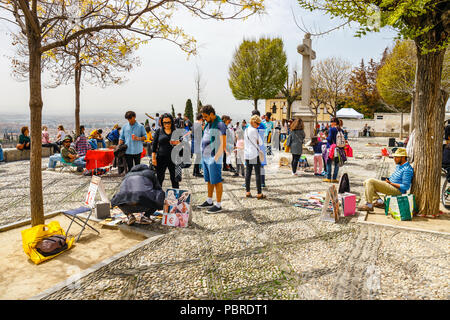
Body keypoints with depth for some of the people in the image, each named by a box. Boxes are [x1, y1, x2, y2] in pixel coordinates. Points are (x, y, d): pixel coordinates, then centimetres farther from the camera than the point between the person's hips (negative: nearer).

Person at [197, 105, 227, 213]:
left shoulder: (220, 124, -13)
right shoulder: (208, 124, 14)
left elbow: (223, 143, -17)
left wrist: (216, 157, -19)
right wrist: (203, 153, 15)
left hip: (214, 158, -9)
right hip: (205, 157, 9)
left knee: (216, 181, -2)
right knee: (209, 180, 17)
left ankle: (218, 205, 5)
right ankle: (209, 201, 29)